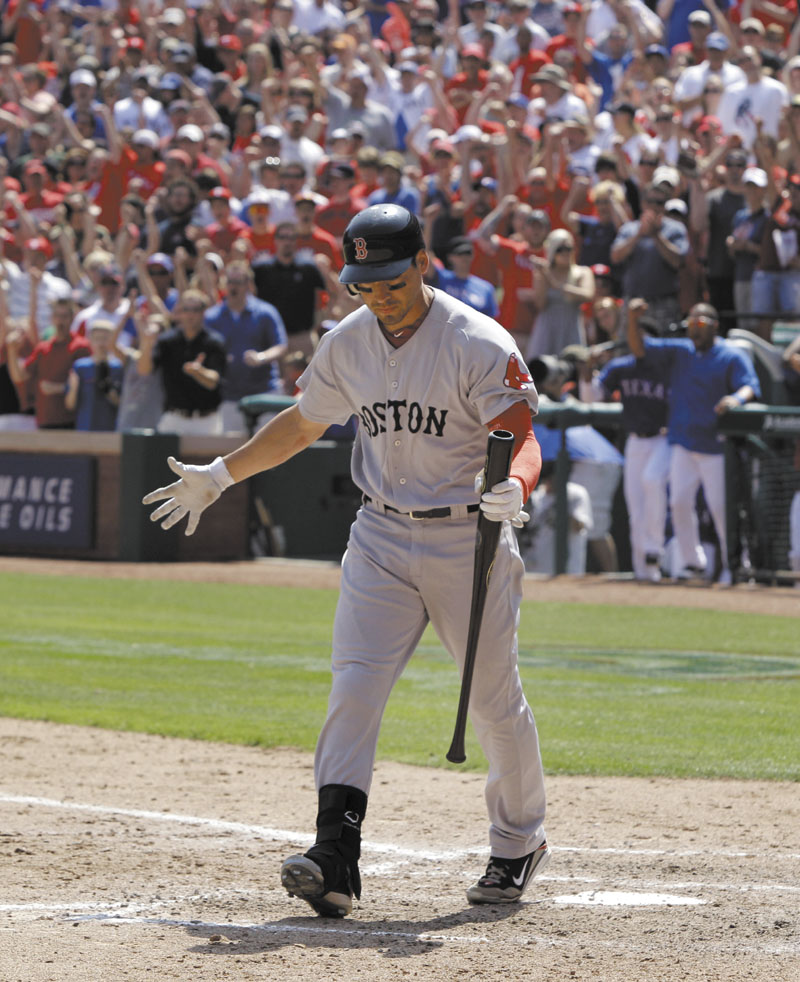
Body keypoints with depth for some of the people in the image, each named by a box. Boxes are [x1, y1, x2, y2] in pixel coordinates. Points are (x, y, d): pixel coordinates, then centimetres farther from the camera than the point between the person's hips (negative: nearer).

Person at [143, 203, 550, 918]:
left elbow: (523, 438, -20)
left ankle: (519, 844, 27)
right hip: (381, 538, 4)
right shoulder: (347, 344, 3)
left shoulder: (480, 344, -15)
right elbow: (302, 424, 20)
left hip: (470, 539, -4)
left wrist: (513, 491, -42)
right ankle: (336, 858, -21)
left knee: (495, 701, 4)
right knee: (355, 686, -12)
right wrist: (219, 476, 22)